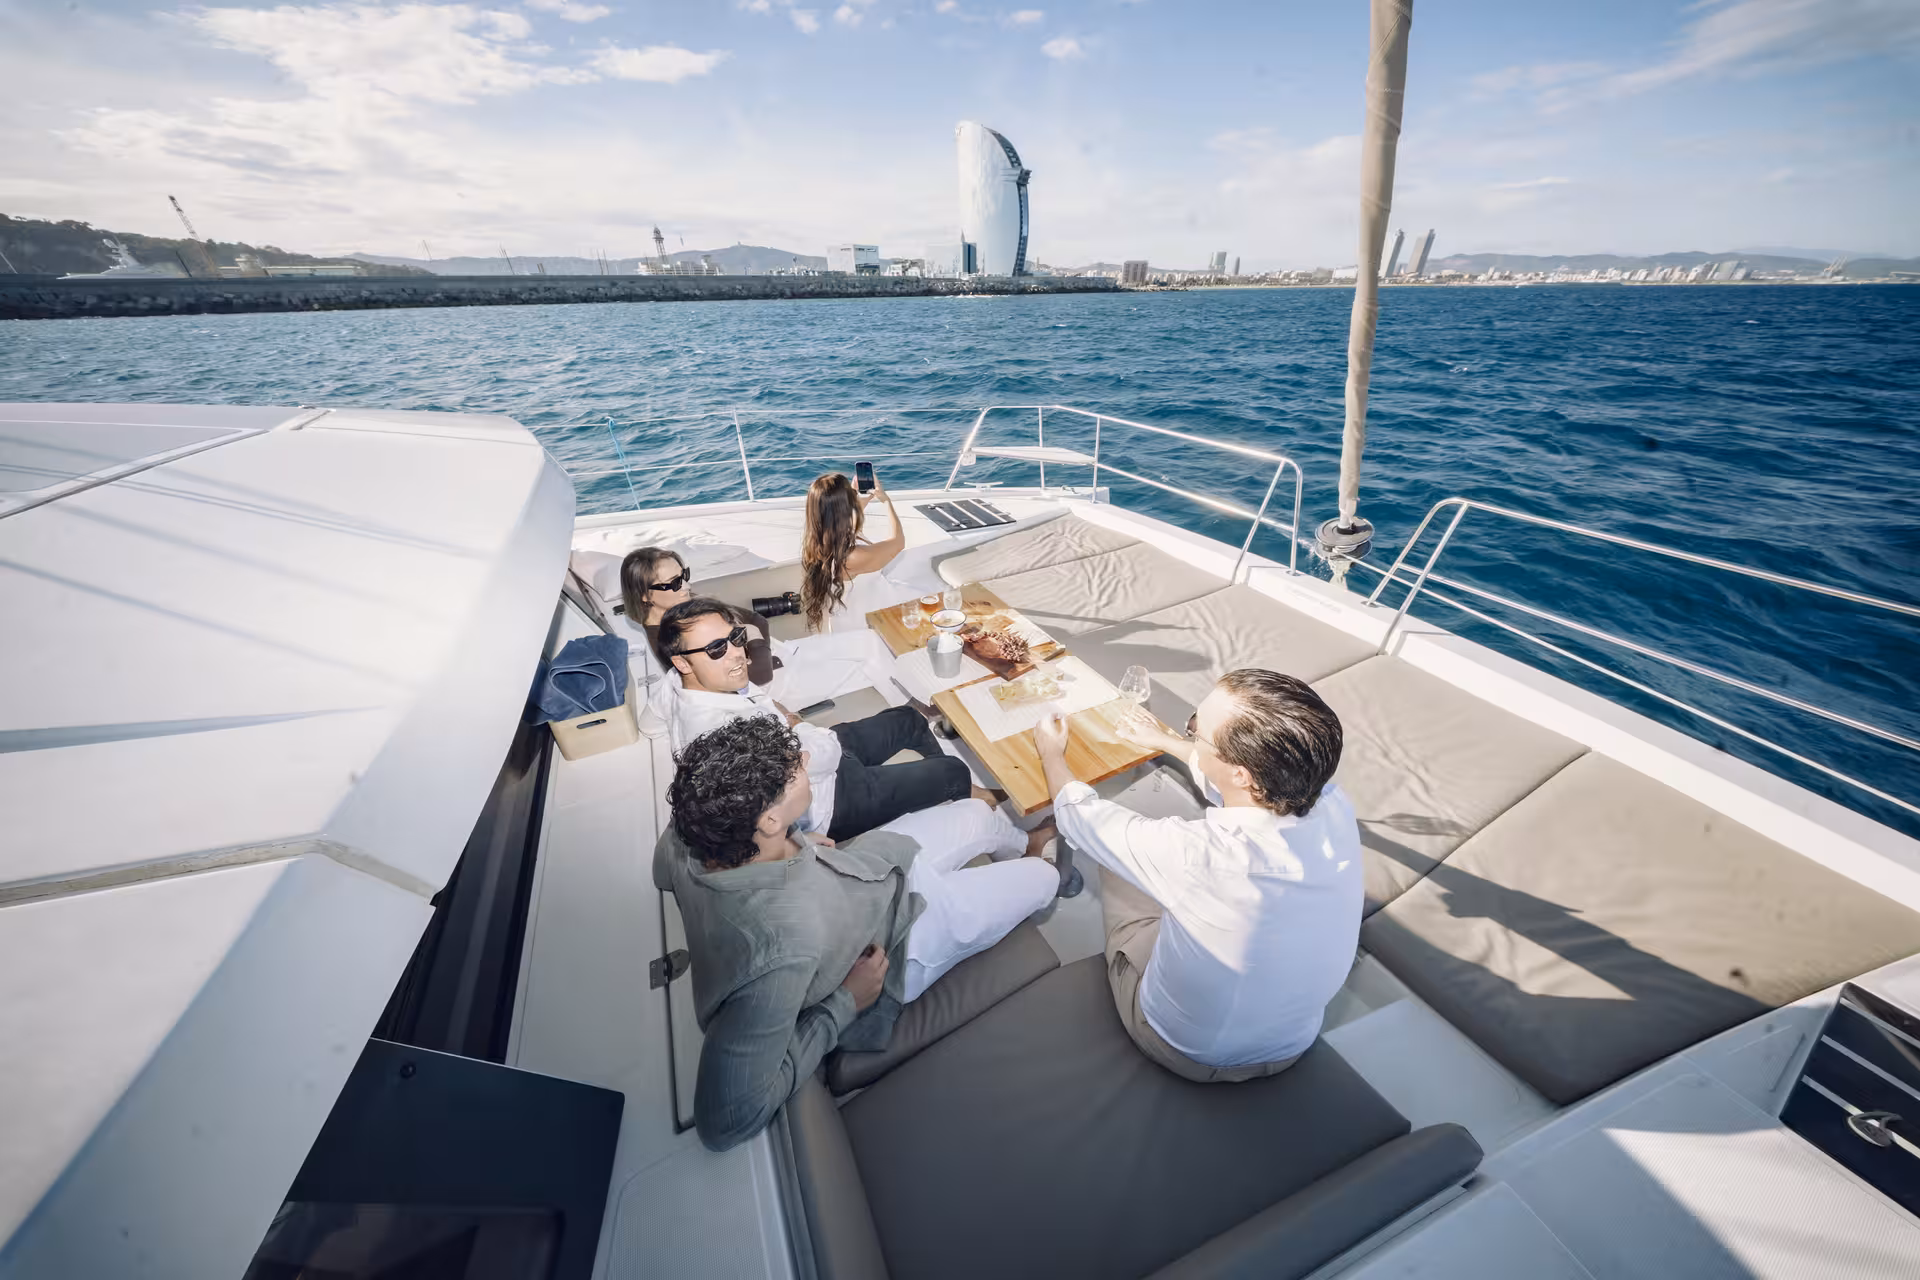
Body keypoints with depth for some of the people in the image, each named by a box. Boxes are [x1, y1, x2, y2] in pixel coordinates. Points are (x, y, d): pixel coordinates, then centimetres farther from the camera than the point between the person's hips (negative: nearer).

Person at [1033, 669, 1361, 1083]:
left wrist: (1051, 751, 0)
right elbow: (1232, 776, -3)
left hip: (1190, 1054, -4)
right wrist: (1162, 740, 14)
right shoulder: (1335, 805, -26)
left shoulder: (1197, 856, -41)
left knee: (1115, 859, 11)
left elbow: (1079, 814, -21)